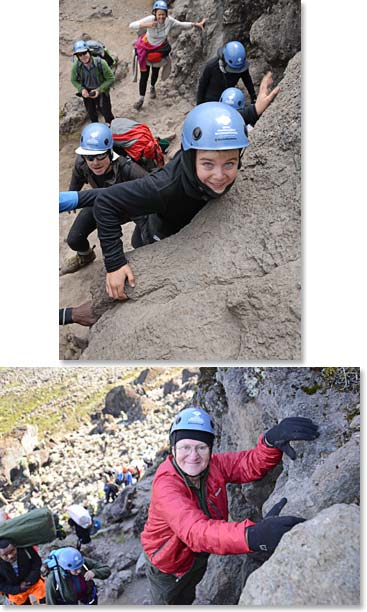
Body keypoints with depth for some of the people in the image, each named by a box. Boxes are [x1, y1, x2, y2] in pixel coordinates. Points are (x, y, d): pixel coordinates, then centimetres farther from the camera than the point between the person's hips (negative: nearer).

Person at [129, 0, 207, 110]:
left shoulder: (169, 21, -23)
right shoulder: (150, 19, -31)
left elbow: (182, 25, -6)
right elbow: (131, 25, -37)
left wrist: (196, 24, -16)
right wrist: (146, 25, -53)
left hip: (160, 50, 3)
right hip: (146, 49, -3)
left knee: (155, 72, 23)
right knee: (144, 75, -1)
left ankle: (152, 87, 56)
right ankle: (141, 99, 14)